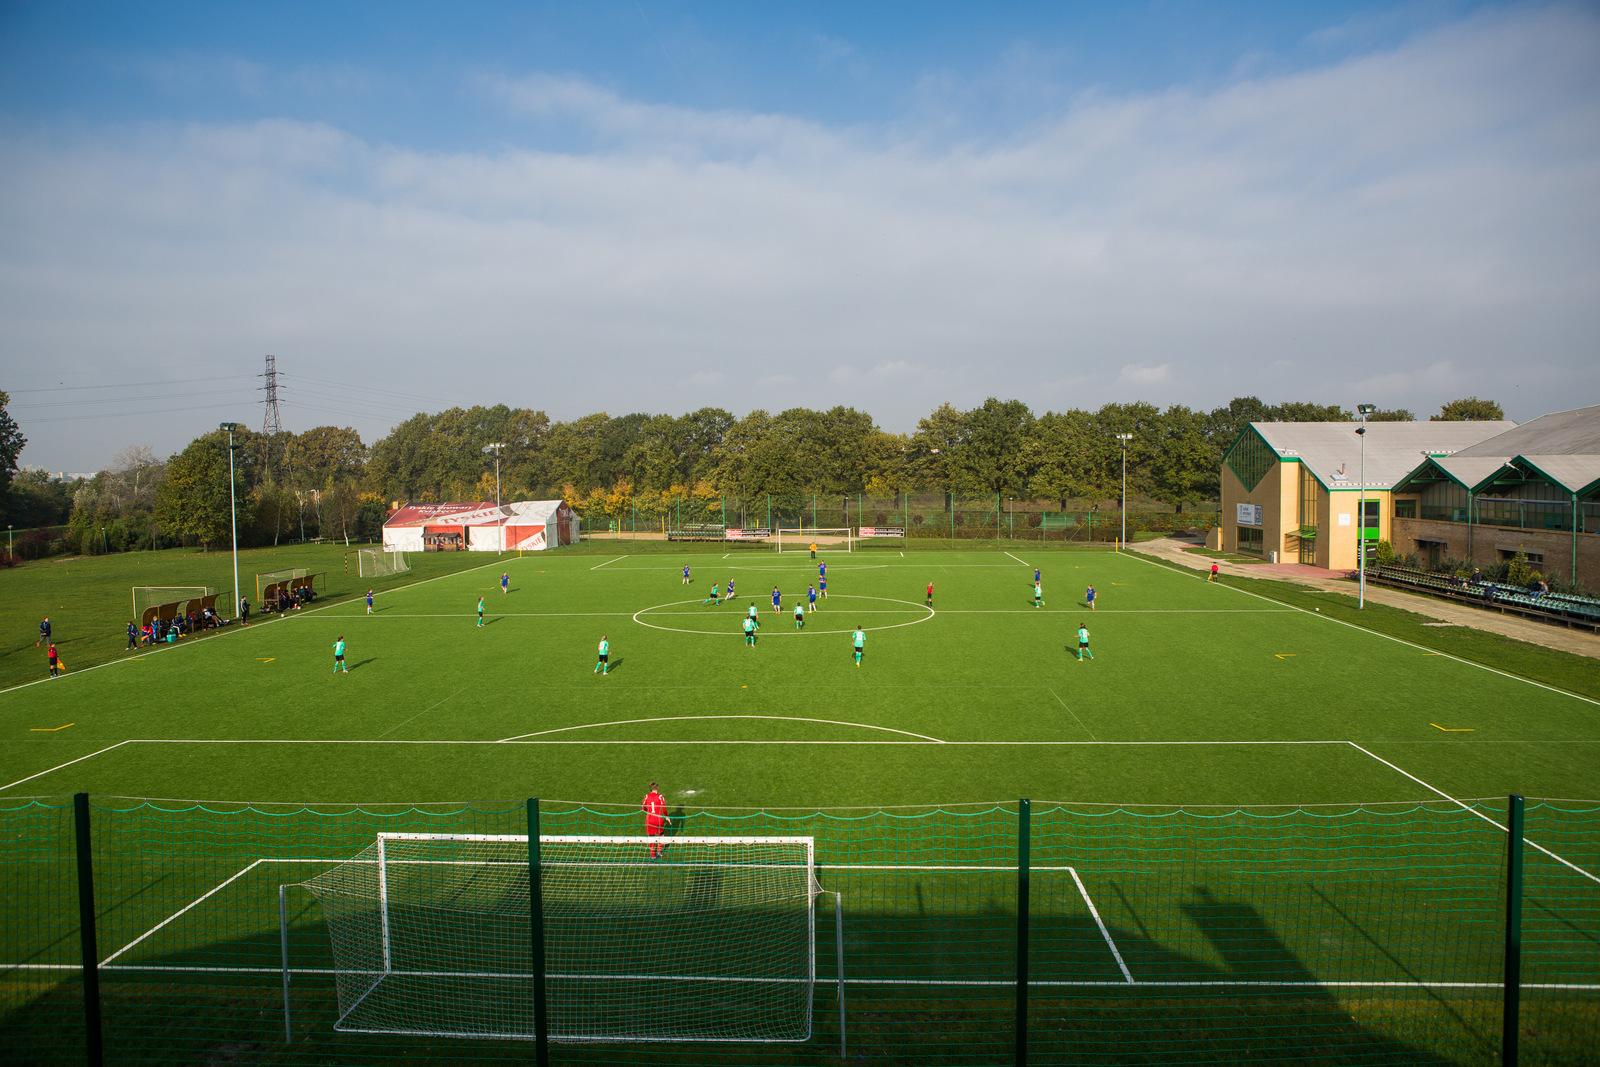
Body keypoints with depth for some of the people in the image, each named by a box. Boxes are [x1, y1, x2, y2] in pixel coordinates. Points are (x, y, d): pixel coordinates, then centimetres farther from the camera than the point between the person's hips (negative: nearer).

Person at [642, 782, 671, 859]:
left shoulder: (647, 796, -4)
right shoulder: (660, 797, -11)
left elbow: (643, 808, 4)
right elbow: (663, 809, -10)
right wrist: (667, 817, 4)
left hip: (649, 819, 2)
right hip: (659, 819, -2)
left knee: (651, 837, 12)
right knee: (660, 835, 21)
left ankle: (652, 855, 19)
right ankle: (659, 852, 22)